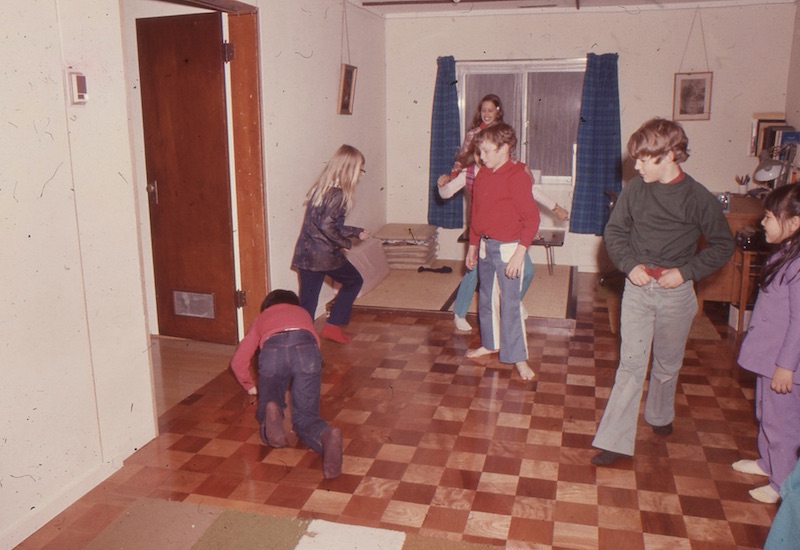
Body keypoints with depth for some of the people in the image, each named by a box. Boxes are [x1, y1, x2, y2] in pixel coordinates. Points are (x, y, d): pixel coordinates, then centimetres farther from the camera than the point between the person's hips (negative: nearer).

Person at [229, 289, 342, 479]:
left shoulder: (261, 318, 39)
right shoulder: (303, 313, 43)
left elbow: (238, 362, 35)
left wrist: (250, 386, 53)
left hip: (272, 350, 0)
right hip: (305, 348, 1)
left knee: (266, 405, 20)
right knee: (304, 416, 2)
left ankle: (271, 412, -17)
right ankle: (327, 435, -33)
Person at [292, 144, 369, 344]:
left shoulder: (320, 187, 14)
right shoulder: (338, 194, -14)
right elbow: (327, 226, -25)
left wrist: (357, 232, 26)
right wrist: (346, 243, -10)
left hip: (304, 255, 7)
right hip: (325, 256, -7)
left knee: (307, 305, 9)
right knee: (354, 281, 18)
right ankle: (332, 325, 18)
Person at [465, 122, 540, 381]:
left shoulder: (516, 176, -16)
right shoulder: (482, 176, 8)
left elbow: (532, 218, -18)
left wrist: (519, 253, -22)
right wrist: (473, 246, 20)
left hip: (508, 248, -8)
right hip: (485, 246, 8)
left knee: (510, 304, -4)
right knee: (485, 299, 18)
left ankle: (518, 358, 7)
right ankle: (490, 343, 36)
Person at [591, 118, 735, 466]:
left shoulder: (698, 198, -9)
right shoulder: (634, 190, -3)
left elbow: (722, 245, -1)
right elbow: (614, 231, 7)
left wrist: (686, 271, -12)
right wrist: (630, 264, -9)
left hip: (676, 293, 0)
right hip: (637, 287, 1)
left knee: (668, 363, 16)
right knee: (631, 363, -3)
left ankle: (660, 414, 44)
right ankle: (615, 440, -1)